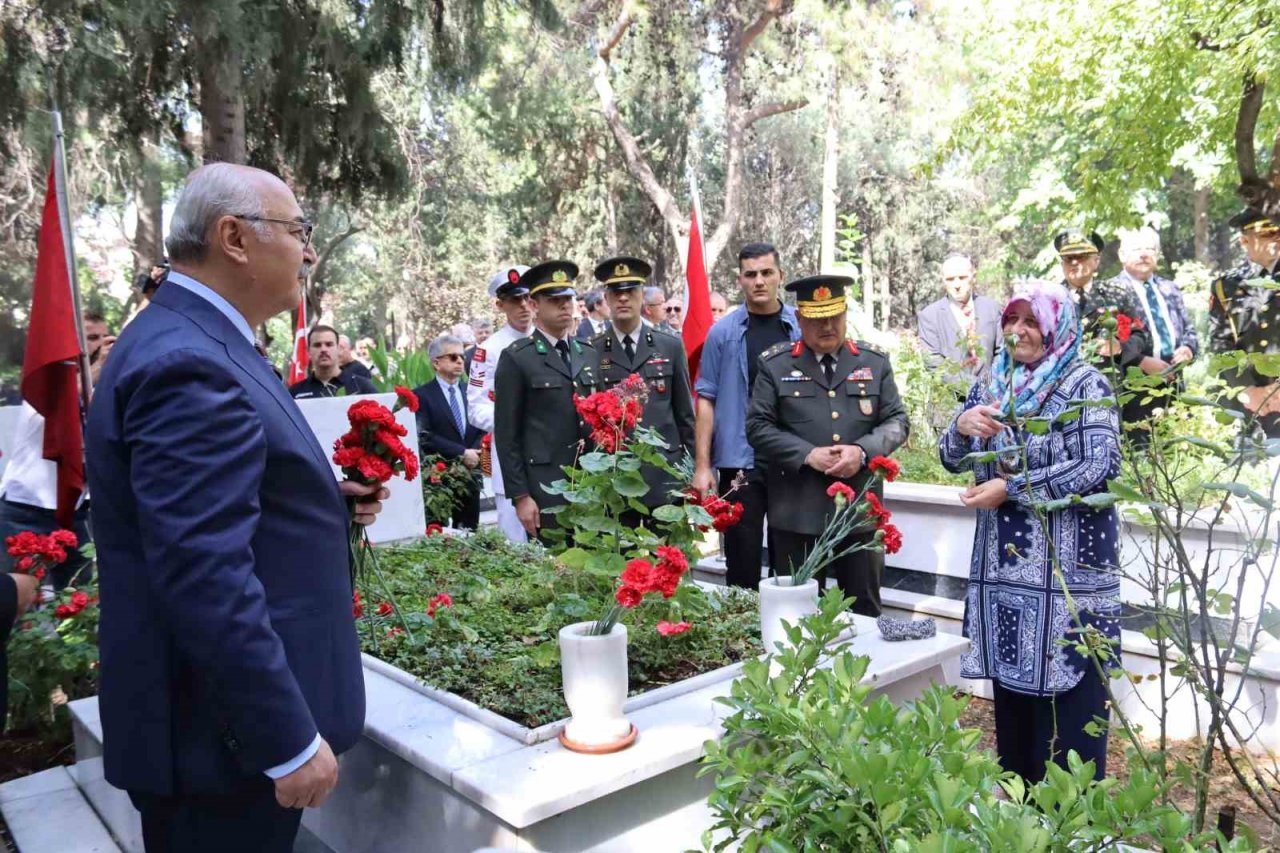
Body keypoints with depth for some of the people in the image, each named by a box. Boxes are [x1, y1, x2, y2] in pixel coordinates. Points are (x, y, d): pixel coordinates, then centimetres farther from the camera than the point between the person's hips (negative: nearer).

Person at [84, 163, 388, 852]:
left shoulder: (196, 342, 9)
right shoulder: (187, 365, -23)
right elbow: (205, 580, -28)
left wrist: (326, 503, 5)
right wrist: (291, 741, -24)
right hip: (228, 737, -10)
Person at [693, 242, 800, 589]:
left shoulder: (803, 327, 3)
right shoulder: (723, 332, 0)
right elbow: (706, 400, -1)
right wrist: (702, 466, -6)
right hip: (739, 462, -1)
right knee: (742, 566, 6)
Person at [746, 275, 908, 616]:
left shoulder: (875, 362, 9)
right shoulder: (775, 364, 2)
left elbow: (896, 421, 6)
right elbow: (758, 426, -2)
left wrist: (862, 451, -13)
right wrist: (808, 454, -15)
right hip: (798, 512, -2)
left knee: (864, 610, 13)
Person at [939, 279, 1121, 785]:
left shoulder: (1084, 383, -4)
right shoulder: (991, 385, 12)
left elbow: (1099, 465, -16)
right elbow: (953, 461, 11)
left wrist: (1010, 488, -15)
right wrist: (962, 426, -11)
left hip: (1067, 571, -5)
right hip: (1004, 567, 5)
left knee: (1067, 694, -2)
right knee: (1011, 690, 12)